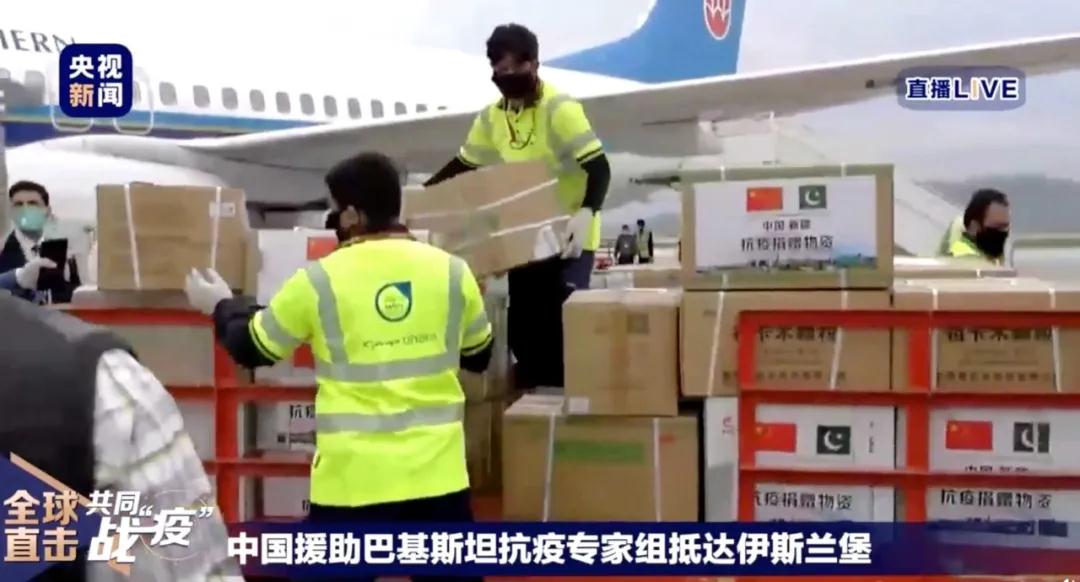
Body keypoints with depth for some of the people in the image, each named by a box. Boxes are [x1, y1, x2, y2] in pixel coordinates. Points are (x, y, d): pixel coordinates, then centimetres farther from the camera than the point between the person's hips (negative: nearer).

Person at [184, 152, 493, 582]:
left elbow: (251, 349, 9)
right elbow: (478, 356, 16)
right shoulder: (451, 271, 0)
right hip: (437, 472, 2)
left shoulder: (318, 282, -6)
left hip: (354, 478, -2)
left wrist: (221, 305, 29)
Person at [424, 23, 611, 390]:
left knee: (561, 324, -12)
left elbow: (599, 167, -24)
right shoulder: (492, 117, 3)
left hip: (567, 236, -6)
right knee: (522, 326, 7)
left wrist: (585, 213, -41)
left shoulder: (559, 108, -18)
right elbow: (463, 166, 15)